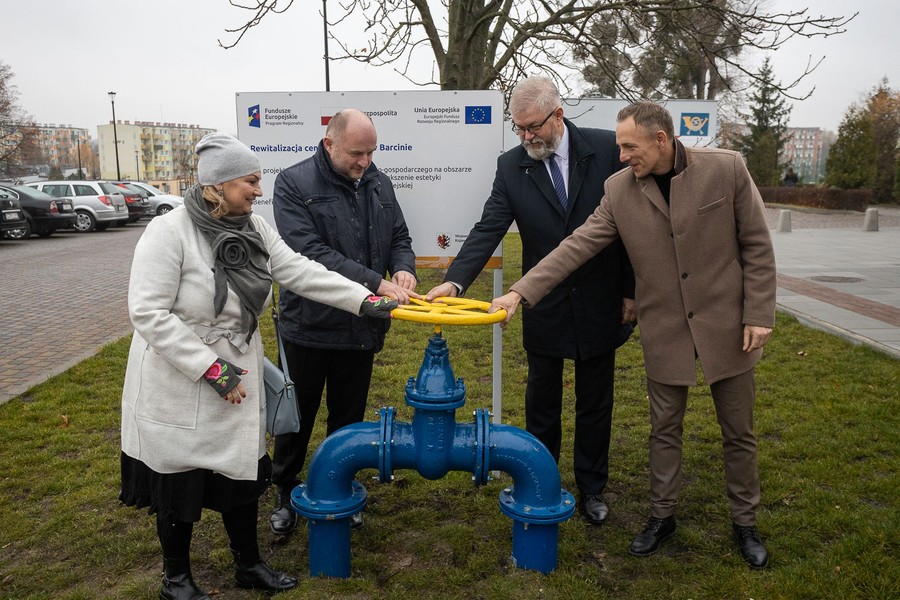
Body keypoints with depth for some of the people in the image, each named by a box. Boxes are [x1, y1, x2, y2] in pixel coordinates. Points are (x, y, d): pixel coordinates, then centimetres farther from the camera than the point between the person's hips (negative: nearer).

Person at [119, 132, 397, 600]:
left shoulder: (254, 227, -1)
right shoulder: (169, 232, -19)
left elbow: (301, 272, -3)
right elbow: (148, 312, -21)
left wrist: (365, 300, -10)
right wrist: (210, 368, -24)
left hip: (237, 377, 6)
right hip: (178, 385, -6)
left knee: (242, 473, 15)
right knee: (178, 483, 10)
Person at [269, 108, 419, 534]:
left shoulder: (378, 183, 5)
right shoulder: (294, 184, -12)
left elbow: (399, 237, 12)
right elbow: (310, 252, -22)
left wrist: (403, 268, -12)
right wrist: (375, 282, -28)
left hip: (361, 327, 4)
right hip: (309, 324, -4)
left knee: (349, 417, 17)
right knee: (297, 417, 13)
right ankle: (285, 493, 34)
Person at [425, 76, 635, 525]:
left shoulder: (607, 149, -8)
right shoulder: (511, 166, -5)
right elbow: (487, 230, -12)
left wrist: (632, 290, -4)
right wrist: (455, 280, -28)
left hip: (600, 304, 0)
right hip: (544, 308, 1)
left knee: (595, 403, 14)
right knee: (541, 403, 14)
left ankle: (591, 488, 33)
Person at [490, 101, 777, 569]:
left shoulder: (726, 169, -10)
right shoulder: (619, 189, -6)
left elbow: (756, 246, -5)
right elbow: (577, 246, -9)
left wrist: (758, 314, -9)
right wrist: (521, 292, -17)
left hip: (726, 326, -1)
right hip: (665, 332, 1)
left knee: (738, 433, 13)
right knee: (665, 430, 13)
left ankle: (745, 523, 33)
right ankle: (662, 517, 32)